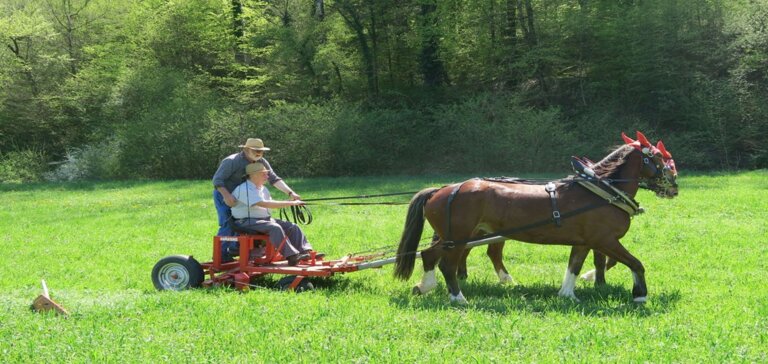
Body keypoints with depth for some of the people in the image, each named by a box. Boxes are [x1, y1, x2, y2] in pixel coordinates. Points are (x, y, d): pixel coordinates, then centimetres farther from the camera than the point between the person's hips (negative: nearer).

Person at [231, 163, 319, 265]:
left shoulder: (263, 189, 16)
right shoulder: (244, 189, -17)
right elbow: (264, 204, -27)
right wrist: (291, 203, -27)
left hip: (265, 219, 9)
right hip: (247, 222, -9)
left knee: (292, 227, -7)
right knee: (275, 227, -33)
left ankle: (305, 251, -16)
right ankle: (291, 256, -37)